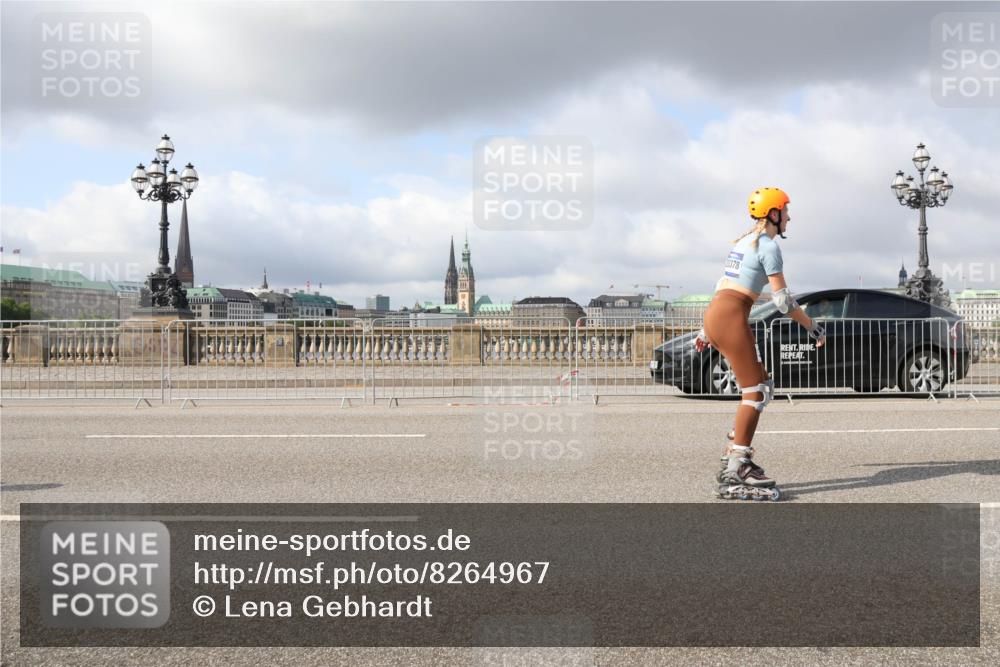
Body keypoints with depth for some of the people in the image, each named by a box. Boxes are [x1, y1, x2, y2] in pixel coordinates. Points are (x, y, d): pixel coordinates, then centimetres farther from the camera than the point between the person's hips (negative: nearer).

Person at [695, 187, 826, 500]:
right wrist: (813, 327, -1)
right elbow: (782, 299, -10)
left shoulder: (744, 241, 22)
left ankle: (735, 459, 12)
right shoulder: (768, 245, -6)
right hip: (731, 317, -9)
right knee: (755, 392, -7)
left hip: (714, 314, 9)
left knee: (762, 385, 14)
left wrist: (706, 330, 27)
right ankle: (733, 477, -11)